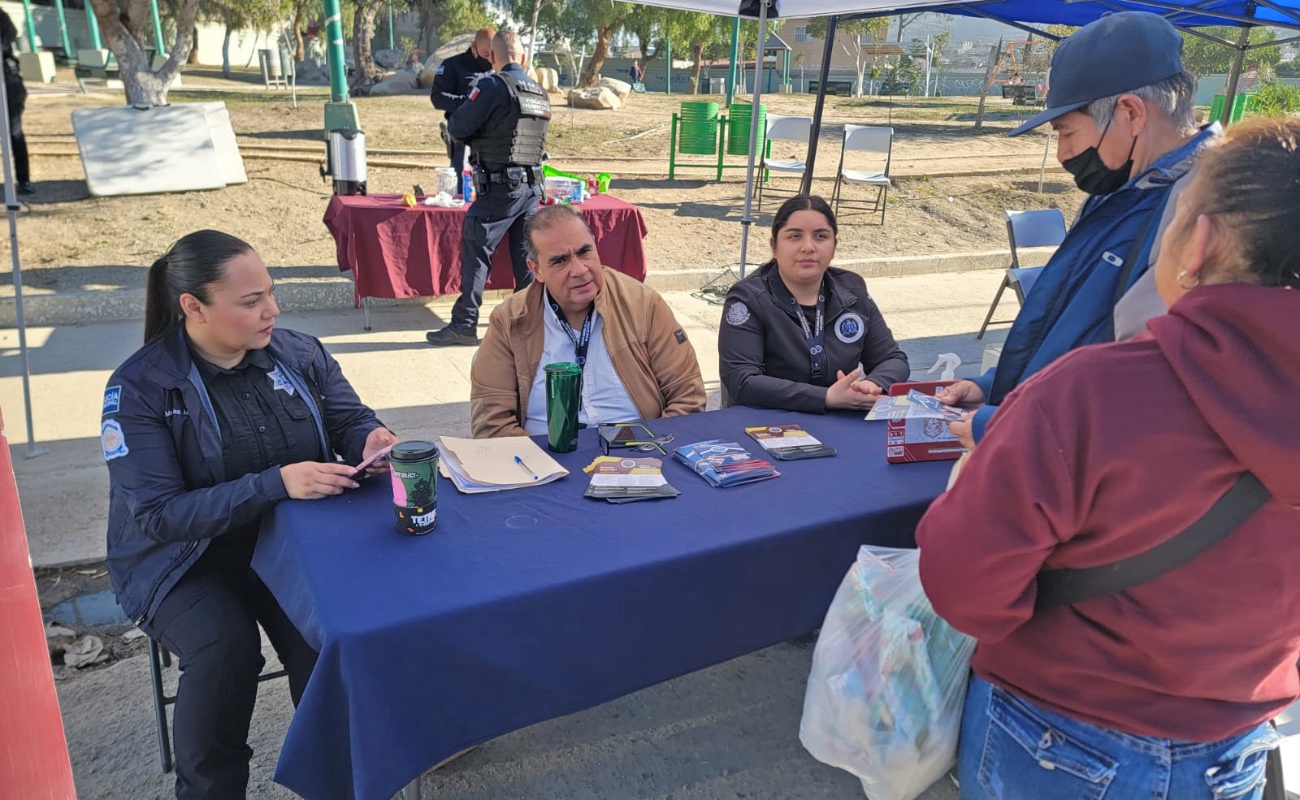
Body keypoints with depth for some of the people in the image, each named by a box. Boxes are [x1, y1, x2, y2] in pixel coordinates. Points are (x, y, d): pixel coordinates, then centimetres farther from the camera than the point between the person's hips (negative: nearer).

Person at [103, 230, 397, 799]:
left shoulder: (298, 353, -1)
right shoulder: (139, 387, -13)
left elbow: (351, 418, 8)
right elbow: (158, 515, -20)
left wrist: (371, 438, -19)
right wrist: (276, 484, -32)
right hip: (186, 557, -2)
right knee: (226, 648, -30)